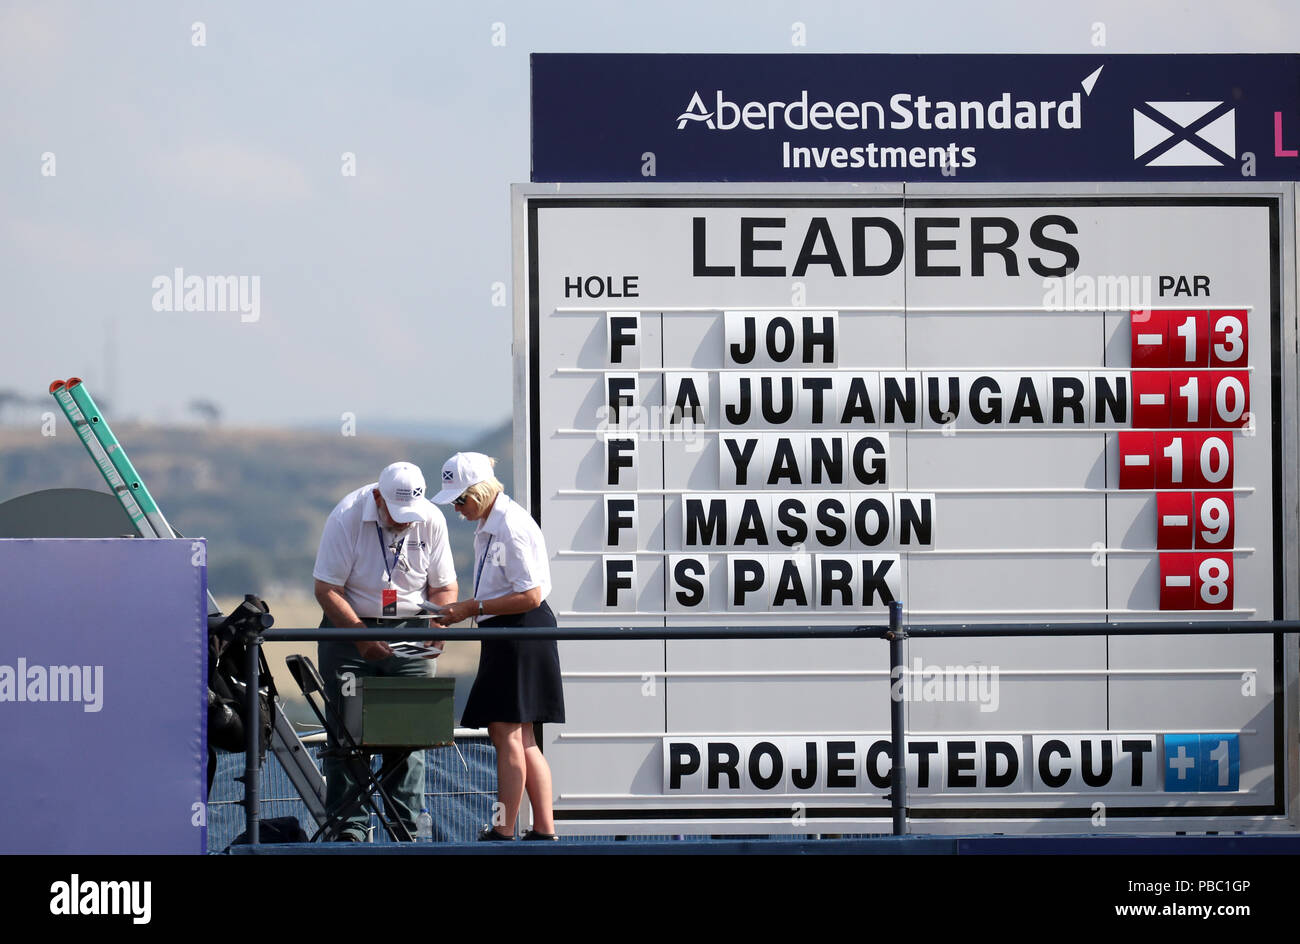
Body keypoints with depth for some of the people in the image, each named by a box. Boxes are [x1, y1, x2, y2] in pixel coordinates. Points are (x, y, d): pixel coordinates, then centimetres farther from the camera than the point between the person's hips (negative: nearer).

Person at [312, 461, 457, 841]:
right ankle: (348, 828, -1)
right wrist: (363, 637, -22)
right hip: (349, 624, -2)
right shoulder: (347, 517, -15)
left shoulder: (432, 521, -5)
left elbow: (444, 586, 5)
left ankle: (408, 828, -2)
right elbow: (326, 589, -13)